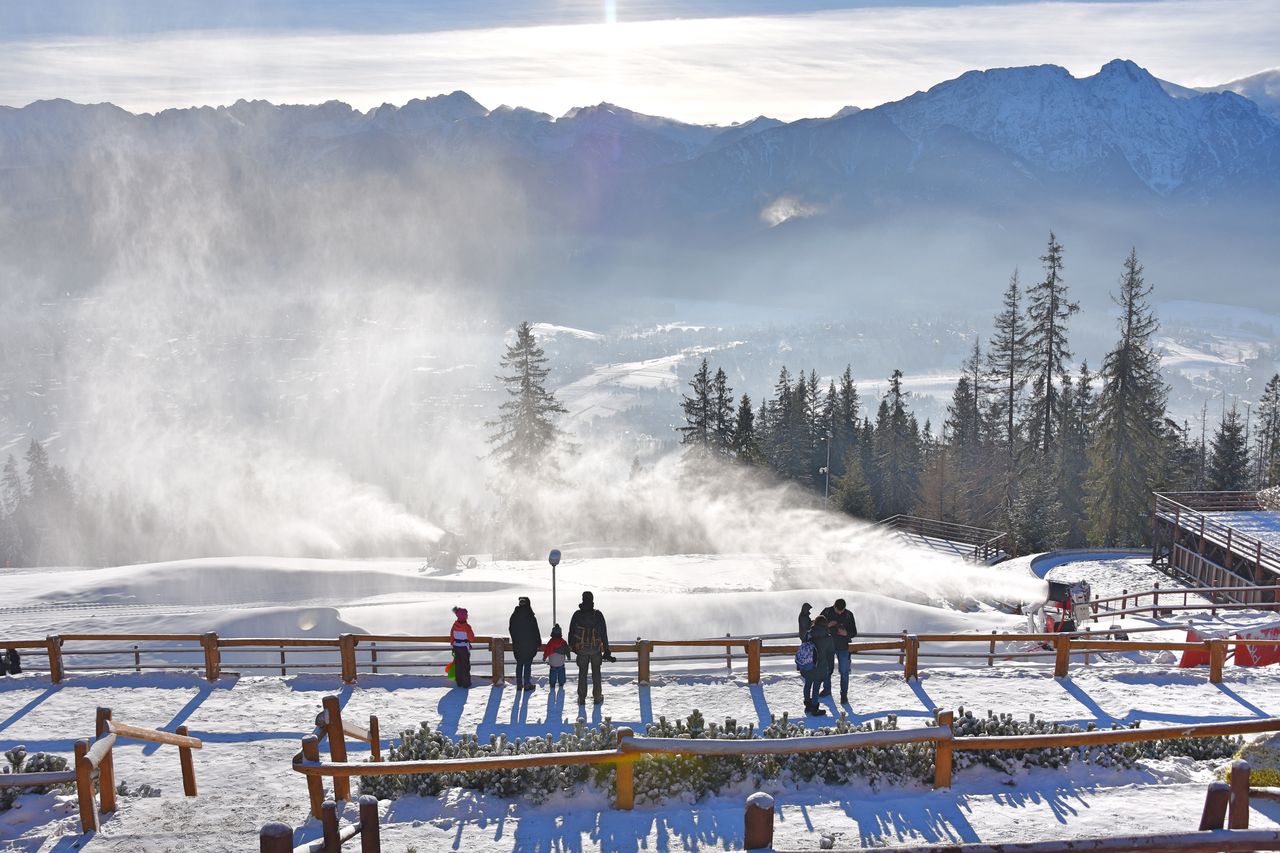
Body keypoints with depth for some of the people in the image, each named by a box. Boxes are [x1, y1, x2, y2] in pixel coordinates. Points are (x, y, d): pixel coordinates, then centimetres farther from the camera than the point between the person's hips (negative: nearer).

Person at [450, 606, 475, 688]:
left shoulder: (455, 625, -4)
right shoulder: (467, 627, -19)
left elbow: (451, 635, 6)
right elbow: (471, 638, -16)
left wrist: (452, 643, 18)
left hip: (456, 647, 5)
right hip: (464, 647, -5)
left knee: (457, 665, 13)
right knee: (465, 665, 6)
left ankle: (459, 682, 20)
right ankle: (466, 683, 9)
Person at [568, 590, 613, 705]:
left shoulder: (577, 614, -4)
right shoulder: (598, 614, -6)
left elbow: (571, 631, 2)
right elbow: (604, 633, -4)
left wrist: (572, 645, 16)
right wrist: (606, 650, 2)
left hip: (581, 649, 0)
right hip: (596, 648, 0)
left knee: (582, 673, 10)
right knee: (596, 672, 12)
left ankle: (582, 698, 10)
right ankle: (597, 697, 15)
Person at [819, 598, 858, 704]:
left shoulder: (849, 615, -8)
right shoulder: (827, 612, -9)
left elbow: (854, 632, -2)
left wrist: (846, 633, -24)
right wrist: (827, 625, -23)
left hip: (843, 647, -1)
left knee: (844, 672, 0)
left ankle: (844, 695, 11)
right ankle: (826, 689, 35)